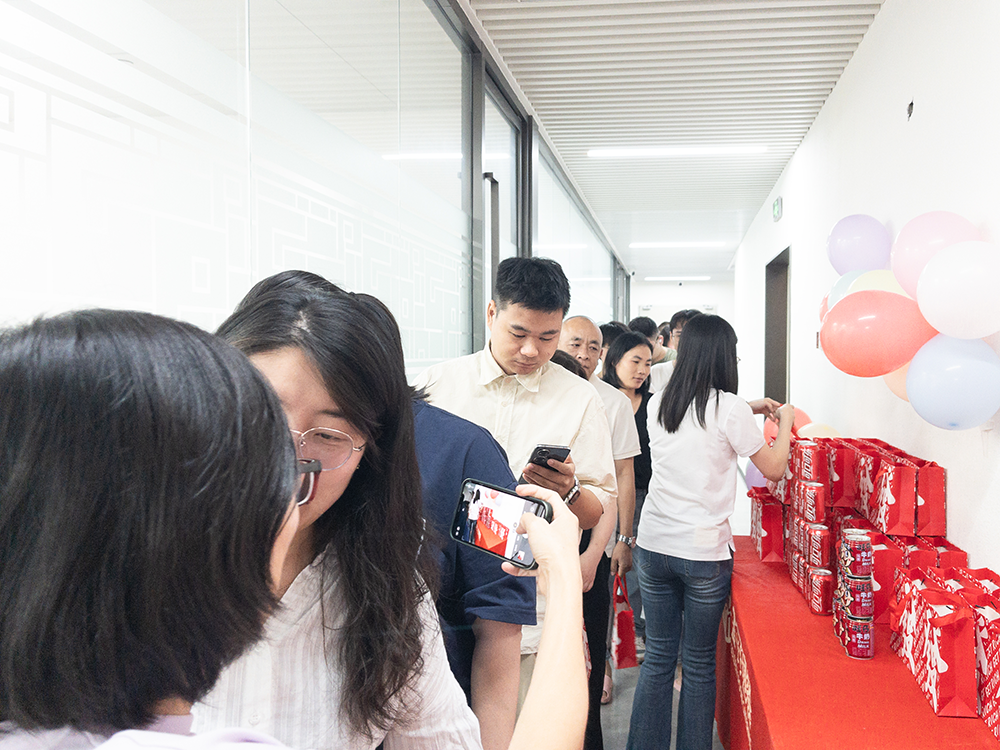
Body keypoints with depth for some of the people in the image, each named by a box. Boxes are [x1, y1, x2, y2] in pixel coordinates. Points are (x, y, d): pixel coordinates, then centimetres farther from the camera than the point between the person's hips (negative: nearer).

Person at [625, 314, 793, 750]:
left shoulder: (658, 405, 4)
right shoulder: (729, 409, -11)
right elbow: (774, 469, -1)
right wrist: (784, 421, 15)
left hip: (653, 546, 4)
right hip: (704, 551, -4)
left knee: (657, 655, 14)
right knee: (699, 664, 10)